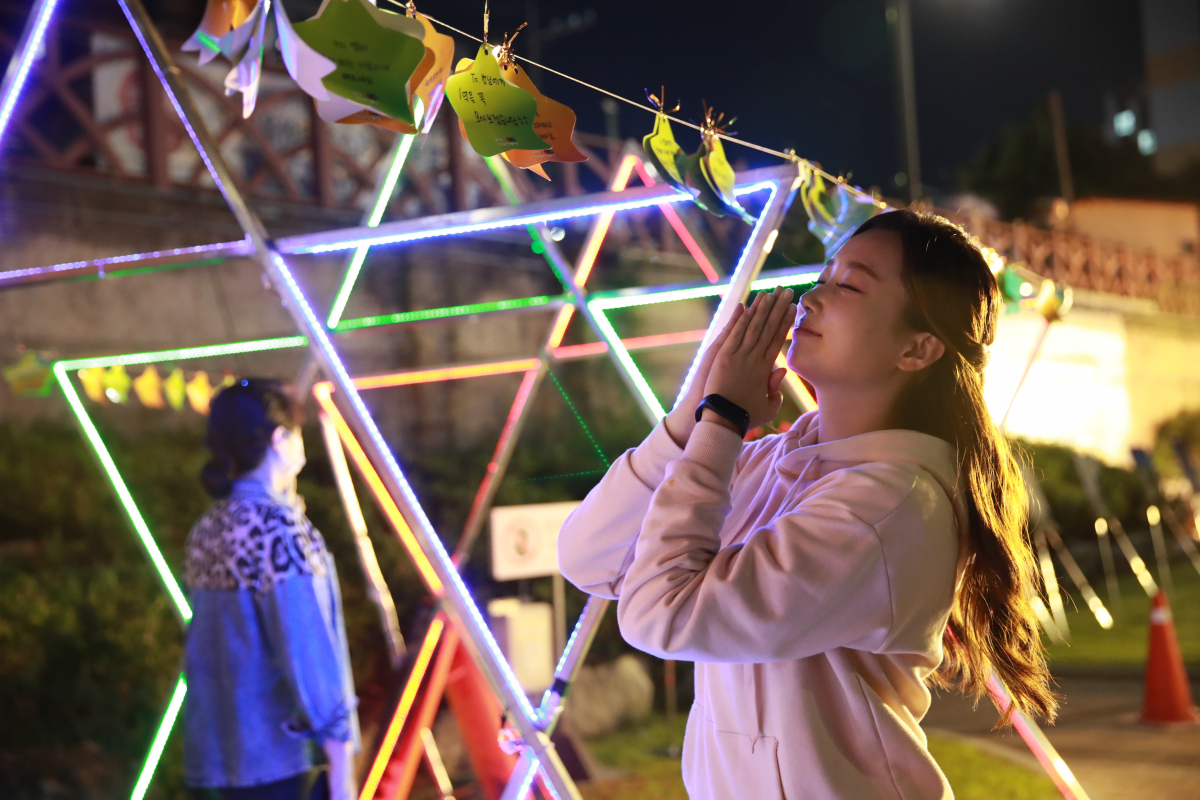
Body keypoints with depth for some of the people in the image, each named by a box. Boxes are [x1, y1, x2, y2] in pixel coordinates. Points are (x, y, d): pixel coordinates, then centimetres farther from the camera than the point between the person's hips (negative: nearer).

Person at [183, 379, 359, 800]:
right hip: (279, 753, -8)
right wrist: (340, 756, -14)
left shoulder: (206, 530, 9)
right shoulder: (277, 527, -15)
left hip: (221, 750, 8)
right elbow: (305, 645, -18)